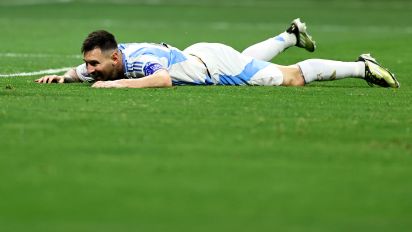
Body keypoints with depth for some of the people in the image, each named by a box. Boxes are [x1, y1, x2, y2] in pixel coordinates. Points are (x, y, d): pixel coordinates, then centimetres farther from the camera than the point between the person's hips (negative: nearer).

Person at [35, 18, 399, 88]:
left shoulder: (136, 60, -37)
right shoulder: (105, 64, -15)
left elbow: (164, 79, -55)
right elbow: (82, 73, 4)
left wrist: (118, 84, -53)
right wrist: (64, 76, -16)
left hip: (215, 65, -8)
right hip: (197, 54, 8)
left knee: (292, 78, -1)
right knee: (247, 60, 38)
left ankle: (362, 67, 11)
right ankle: (291, 35, 62)